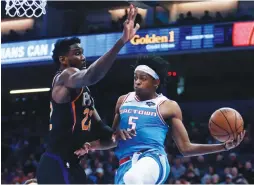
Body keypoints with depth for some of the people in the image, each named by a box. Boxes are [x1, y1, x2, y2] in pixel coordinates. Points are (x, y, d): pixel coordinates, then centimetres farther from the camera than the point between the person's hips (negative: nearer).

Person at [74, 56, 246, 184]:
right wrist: (90, 146, 10)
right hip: (126, 164, 5)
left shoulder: (169, 106, 8)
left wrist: (224, 146, -4)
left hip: (153, 158, -5)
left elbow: (186, 148, 7)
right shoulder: (123, 101, 19)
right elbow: (114, 140, 29)